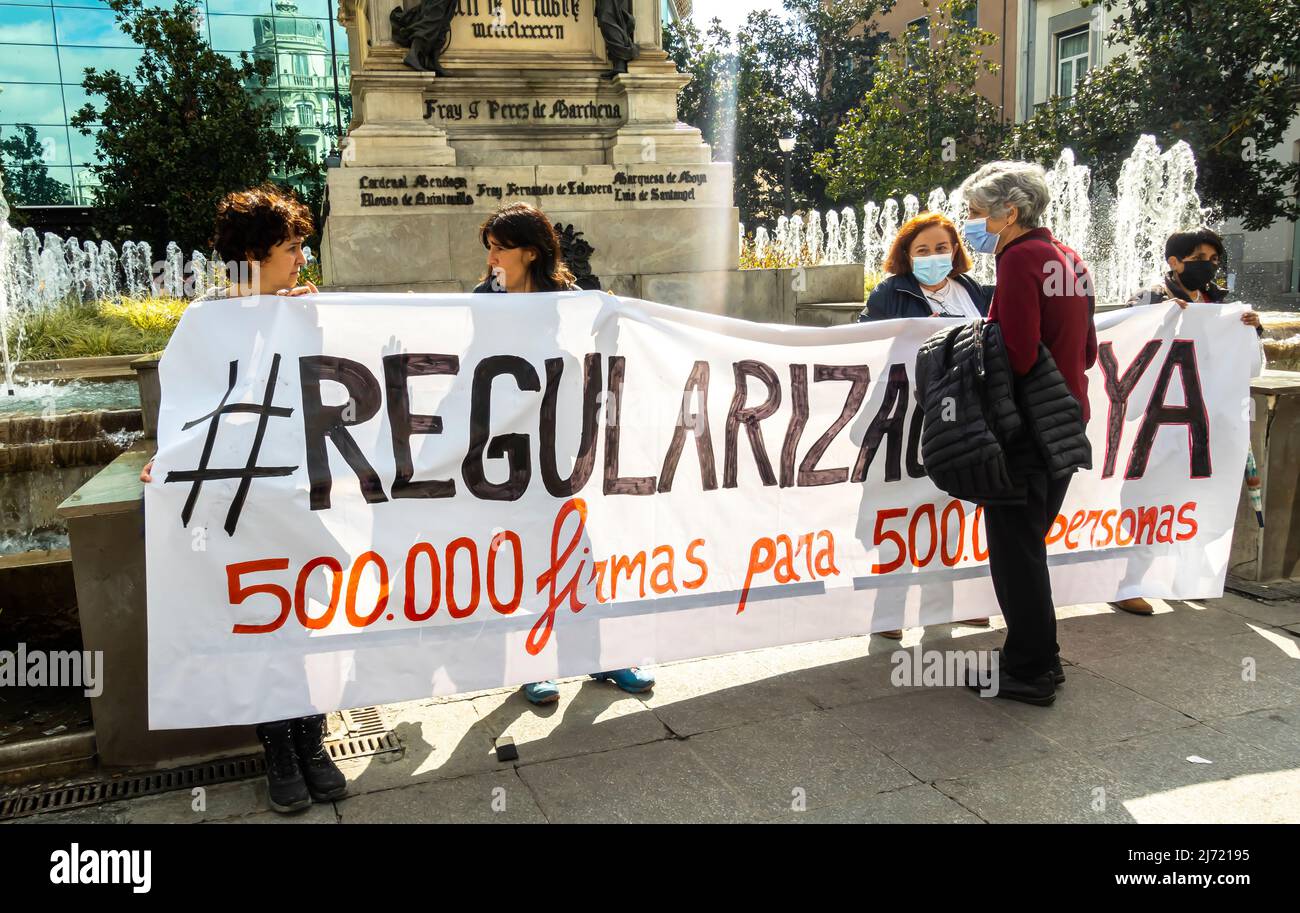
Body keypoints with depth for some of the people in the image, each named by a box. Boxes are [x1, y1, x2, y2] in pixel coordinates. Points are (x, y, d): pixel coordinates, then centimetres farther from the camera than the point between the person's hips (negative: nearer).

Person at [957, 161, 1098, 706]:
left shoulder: (1020, 258, -14)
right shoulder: (1068, 258, 13)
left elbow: (1016, 354, -22)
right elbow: (1087, 352, 18)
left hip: (1025, 423, -9)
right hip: (1068, 418, 9)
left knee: (1014, 548, 1)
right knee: (1030, 543, 18)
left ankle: (1027, 671, 10)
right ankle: (1040, 657, 27)